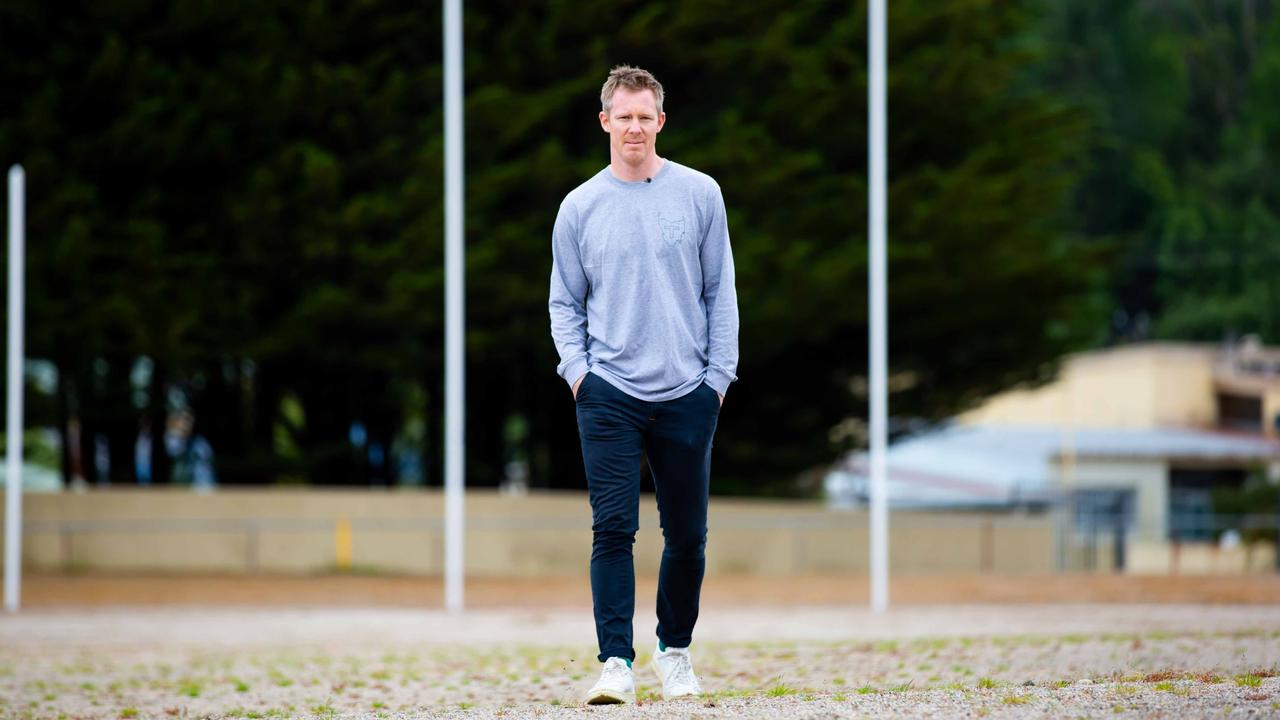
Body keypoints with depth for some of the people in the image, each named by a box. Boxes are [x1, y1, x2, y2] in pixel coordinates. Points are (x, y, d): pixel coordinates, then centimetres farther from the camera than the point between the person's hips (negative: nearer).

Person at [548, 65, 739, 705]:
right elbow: (565, 302, 11)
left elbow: (721, 292, 7)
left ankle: (675, 651, 26)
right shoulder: (580, 207, 5)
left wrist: (719, 376, 0)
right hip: (609, 394, -1)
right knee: (613, 530, -11)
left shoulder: (700, 195, 4)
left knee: (687, 535, 7)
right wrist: (576, 369, -3)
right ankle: (616, 664, -12)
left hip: (687, 392, 1)